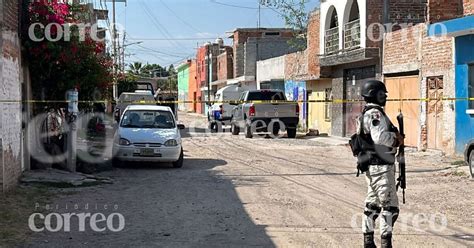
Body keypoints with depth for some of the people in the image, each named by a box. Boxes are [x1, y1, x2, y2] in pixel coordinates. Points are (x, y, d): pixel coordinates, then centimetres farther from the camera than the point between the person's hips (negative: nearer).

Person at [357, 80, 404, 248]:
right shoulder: (375, 114, -17)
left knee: (372, 203, 15)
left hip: (371, 166, 10)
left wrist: (394, 137, 9)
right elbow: (379, 137, -31)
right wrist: (396, 139, -15)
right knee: (390, 205, -6)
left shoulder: (366, 114, 16)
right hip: (381, 166, -10)